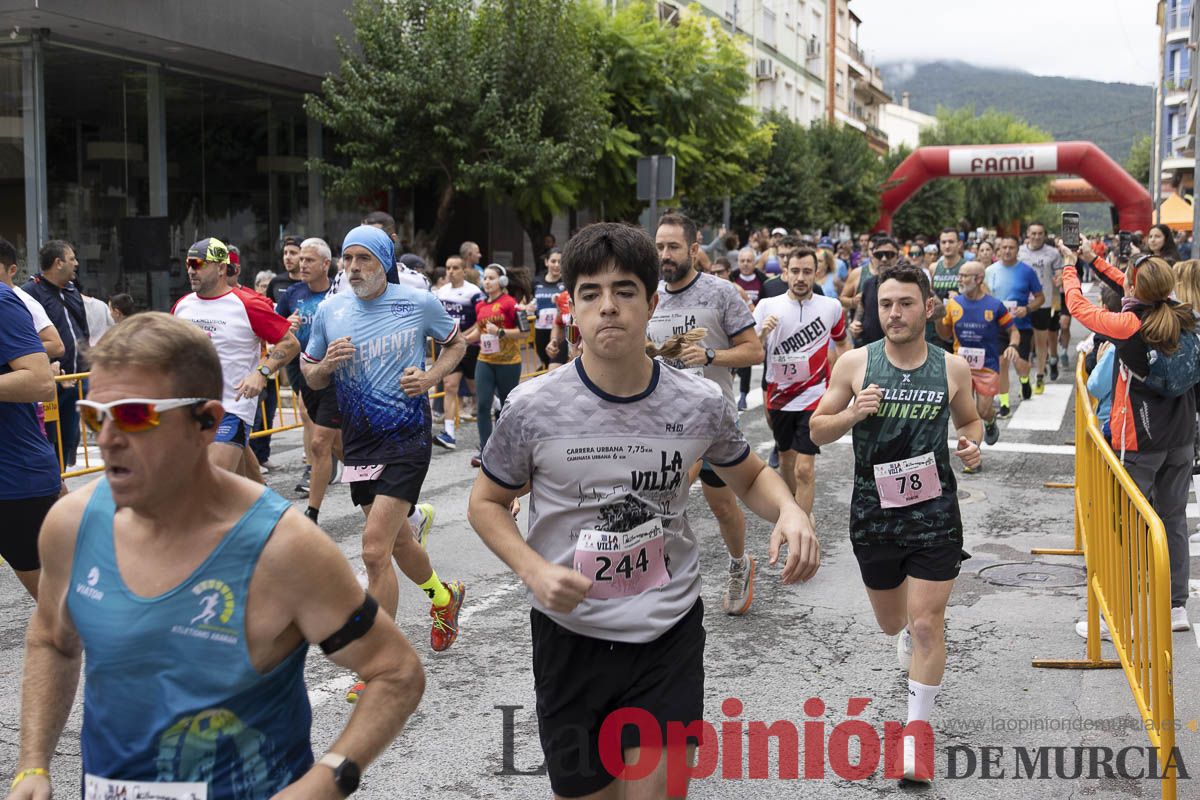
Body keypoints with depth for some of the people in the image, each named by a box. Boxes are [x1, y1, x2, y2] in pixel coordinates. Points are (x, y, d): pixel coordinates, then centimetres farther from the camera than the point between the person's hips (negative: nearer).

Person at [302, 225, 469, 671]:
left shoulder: (420, 304, -6)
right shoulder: (329, 311, 3)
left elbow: (454, 344, 11)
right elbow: (311, 377, 13)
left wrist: (430, 377, -8)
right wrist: (326, 366, -10)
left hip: (406, 437, -5)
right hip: (358, 441, 5)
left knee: (375, 550, -14)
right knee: (396, 539, 20)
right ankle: (443, 597, 51)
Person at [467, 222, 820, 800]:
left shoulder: (702, 404, -8)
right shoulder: (532, 408, -12)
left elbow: (750, 477, 10)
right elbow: (486, 503, 1)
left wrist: (788, 509, -12)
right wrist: (533, 570, -17)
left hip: (669, 634, 0)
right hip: (569, 636, 0)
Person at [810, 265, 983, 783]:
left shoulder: (953, 369, -3)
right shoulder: (855, 364, -6)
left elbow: (969, 420, 14)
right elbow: (817, 431, 0)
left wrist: (971, 444, -8)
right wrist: (853, 413, -20)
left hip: (934, 512, -1)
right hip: (874, 512, 1)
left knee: (927, 624, -5)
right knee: (891, 621, 19)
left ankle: (916, 734, 9)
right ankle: (907, 630, 57)